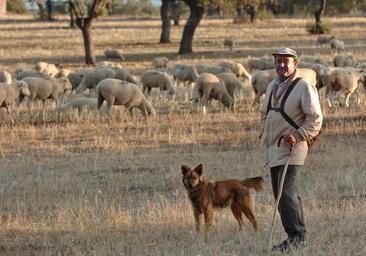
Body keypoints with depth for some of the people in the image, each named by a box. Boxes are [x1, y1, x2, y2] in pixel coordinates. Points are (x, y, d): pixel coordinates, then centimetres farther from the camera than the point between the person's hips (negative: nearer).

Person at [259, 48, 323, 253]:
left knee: (286, 193, -16)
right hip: (273, 149, 8)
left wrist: (298, 135, -22)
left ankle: (297, 237, -10)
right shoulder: (272, 86, 15)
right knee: (282, 194, 9)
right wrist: (265, 136, 17)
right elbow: (264, 114, 29)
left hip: (291, 149, -8)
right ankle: (297, 237, 16)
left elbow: (316, 119, -12)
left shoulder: (304, 88, -9)